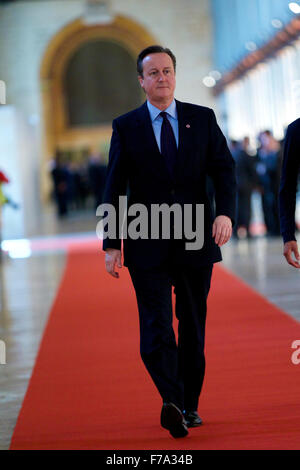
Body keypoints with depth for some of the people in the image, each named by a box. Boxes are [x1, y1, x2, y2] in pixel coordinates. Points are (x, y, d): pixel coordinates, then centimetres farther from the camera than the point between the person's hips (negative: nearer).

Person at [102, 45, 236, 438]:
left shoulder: (202, 119, 7)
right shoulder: (126, 126, 4)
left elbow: (224, 169, 2)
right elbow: (114, 188, 3)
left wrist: (225, 212, -17)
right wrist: (112, 243, -4)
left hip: (197, 242, 2)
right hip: (148, 245, -2)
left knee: (193, 327, 8)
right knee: (156, 328, -14)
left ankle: (188, 405, 19)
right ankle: (171, 401, -22)